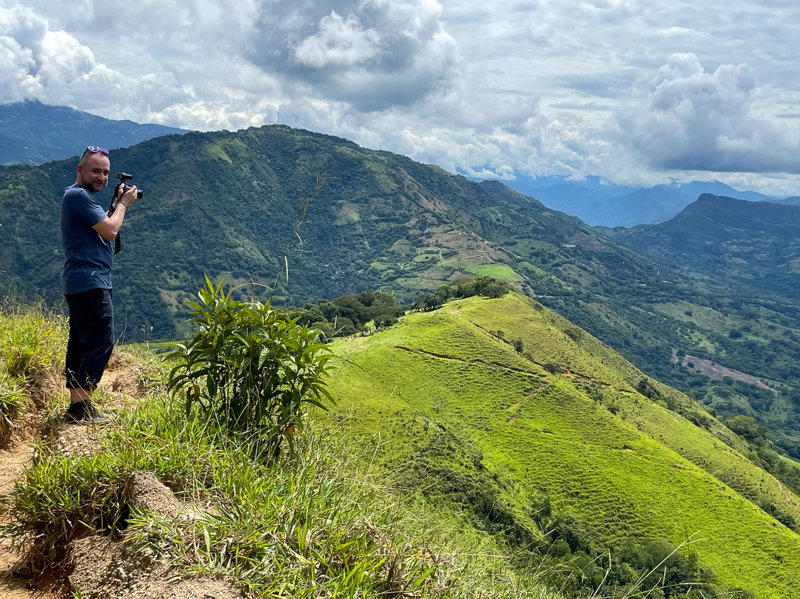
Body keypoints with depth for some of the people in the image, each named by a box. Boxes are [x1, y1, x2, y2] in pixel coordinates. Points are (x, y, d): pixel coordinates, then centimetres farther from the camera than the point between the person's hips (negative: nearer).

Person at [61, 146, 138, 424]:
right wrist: (123, 204, -1)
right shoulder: (79, 195, -12)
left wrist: (118, 203, 15)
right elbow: (110, 230, -16)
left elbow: (101, 226, 25)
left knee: (81, 343, 12)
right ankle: (80, 406, -13)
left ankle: (76, 404, 17)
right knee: (101, 342, -12)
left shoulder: (77, 195, 21)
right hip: (90, 281, -11)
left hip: (79, 283, 11)